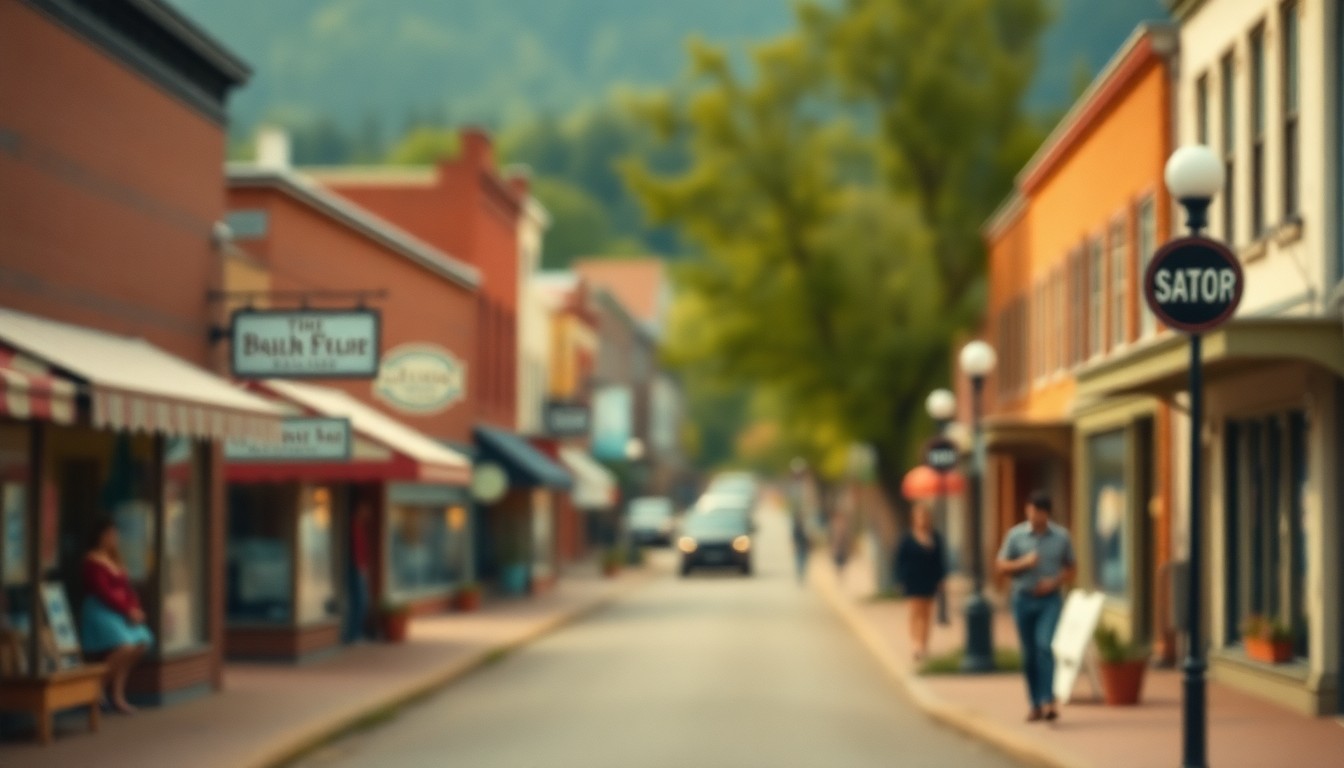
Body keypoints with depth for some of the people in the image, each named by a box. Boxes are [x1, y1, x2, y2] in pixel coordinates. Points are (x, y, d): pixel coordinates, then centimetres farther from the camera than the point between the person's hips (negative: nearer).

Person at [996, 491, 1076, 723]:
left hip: (1050, 600, -1)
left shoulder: (1061, 536, 3)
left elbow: (1070, 568, 10)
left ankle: (1048, 701, -22)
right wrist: (1023, 563, -14)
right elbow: (1002, 566, 4)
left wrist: (1055, 582, -8)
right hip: (1023, 599, 1)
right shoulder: (1015, 535, 3)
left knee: (1045, 646, -19)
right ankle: (1036, 704, 14)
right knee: (1029, 654, 5)